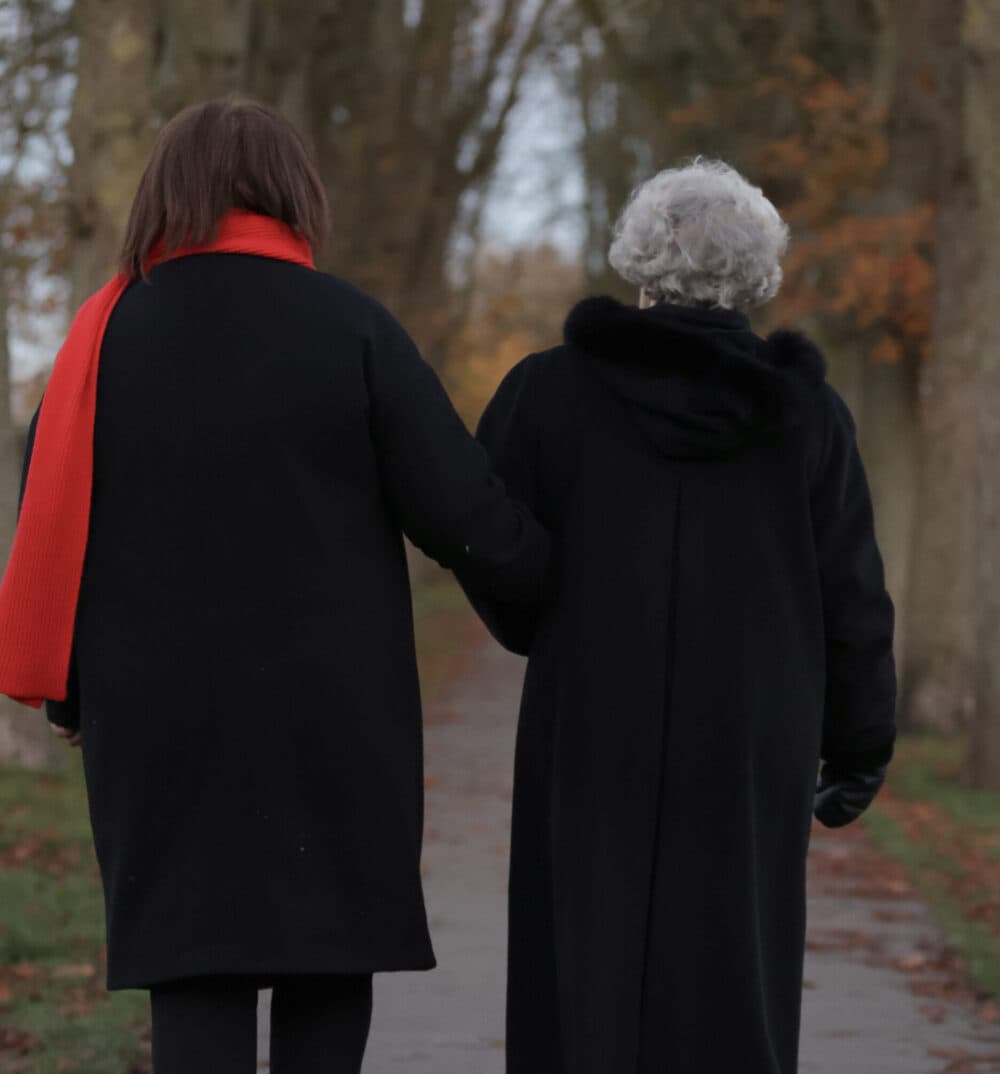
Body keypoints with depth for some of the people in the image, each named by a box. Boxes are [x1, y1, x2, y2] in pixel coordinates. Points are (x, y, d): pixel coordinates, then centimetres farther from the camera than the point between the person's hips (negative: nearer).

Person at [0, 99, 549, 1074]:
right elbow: (460, 509, -7)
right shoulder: (350, 328, -6)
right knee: (327, 974, 11)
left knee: (194, 985, 3)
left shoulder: (107, 334, 1)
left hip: (160, 717, 1)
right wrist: (550, 577, 12)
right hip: (332, 714, -1)